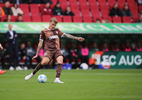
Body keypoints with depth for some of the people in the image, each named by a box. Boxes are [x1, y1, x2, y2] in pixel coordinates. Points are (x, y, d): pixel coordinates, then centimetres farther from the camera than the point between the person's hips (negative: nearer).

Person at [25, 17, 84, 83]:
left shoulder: (57, 30, 17)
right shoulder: (44, 32, 4)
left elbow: (66, 35, 21)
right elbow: (40, 43, 5)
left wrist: (77, 38, 17)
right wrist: (37, 54, 2)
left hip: (57, 49, 4)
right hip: (48, 49, -4)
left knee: (60, 60, -25)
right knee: (44, 61, -29)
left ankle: (57, 79, -30)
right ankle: (32, 74, -10)